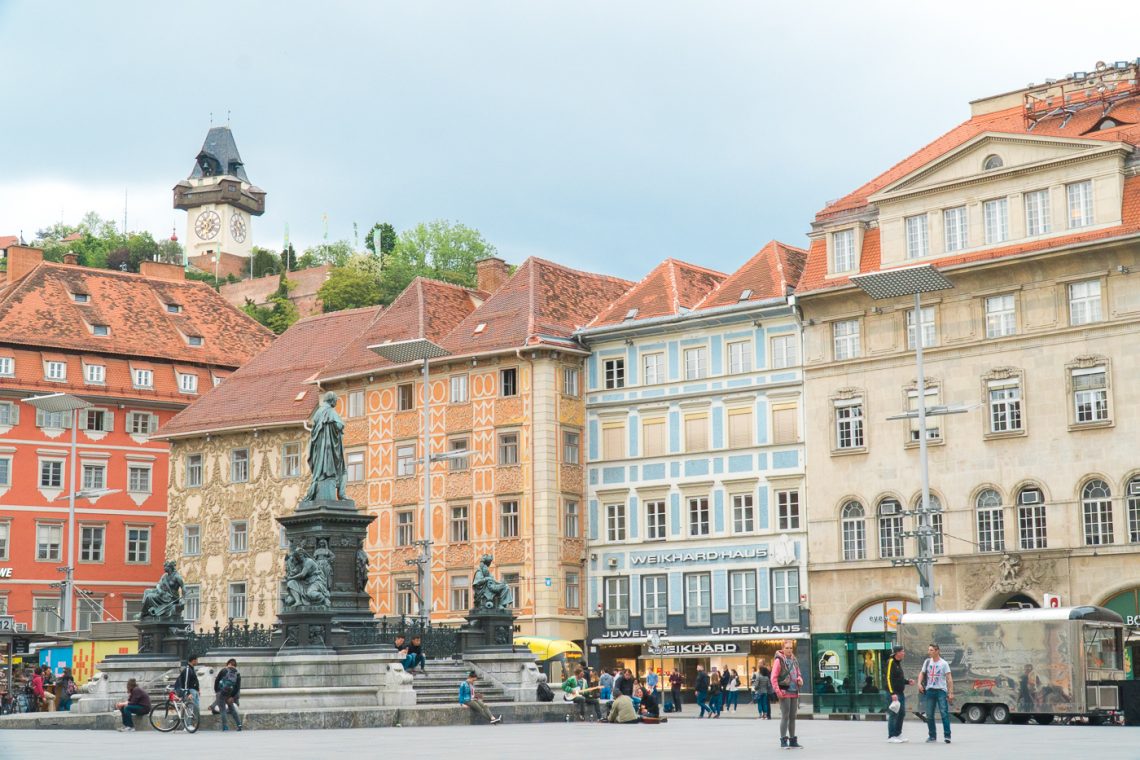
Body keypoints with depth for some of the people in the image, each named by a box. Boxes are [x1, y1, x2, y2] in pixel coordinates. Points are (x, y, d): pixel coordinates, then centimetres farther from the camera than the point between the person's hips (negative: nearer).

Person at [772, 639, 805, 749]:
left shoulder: (794, 660, 13)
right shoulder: (779, 660, -7)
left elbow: (798, 673, 26)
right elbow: (774, 677, -10)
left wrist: (800, 678, 2)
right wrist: (778, 691, -16)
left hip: (794, 692, 7)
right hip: (785, 692, -7)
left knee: (792, 717, 11)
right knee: (785, 716, -8)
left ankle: (793, 741, 18)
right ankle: (783, 741, -5)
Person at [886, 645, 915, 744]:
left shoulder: (898, 663, 17)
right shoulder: (891, 662, -12)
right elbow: (889, 678, -18)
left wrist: (908, 681, 8)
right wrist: (892, 693, -24)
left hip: (901, 693, 10)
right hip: (894, 693, -10)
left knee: (901, 713, 12)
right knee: (893, 714, -7)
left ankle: (898, 735, 21)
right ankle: (891, 736, -3)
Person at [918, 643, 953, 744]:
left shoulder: (944, 663, -3)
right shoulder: (927, 662, 9)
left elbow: (949, 679, -4)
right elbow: (922, 674, 18)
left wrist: (951, 693, -11)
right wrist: (919, 683, -1)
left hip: (941, 690, -4)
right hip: (929, 690, 4)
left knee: (944, 713, -10)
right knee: (929, 715, 5)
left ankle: (947, 735, -9)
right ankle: (932, 736, 14)